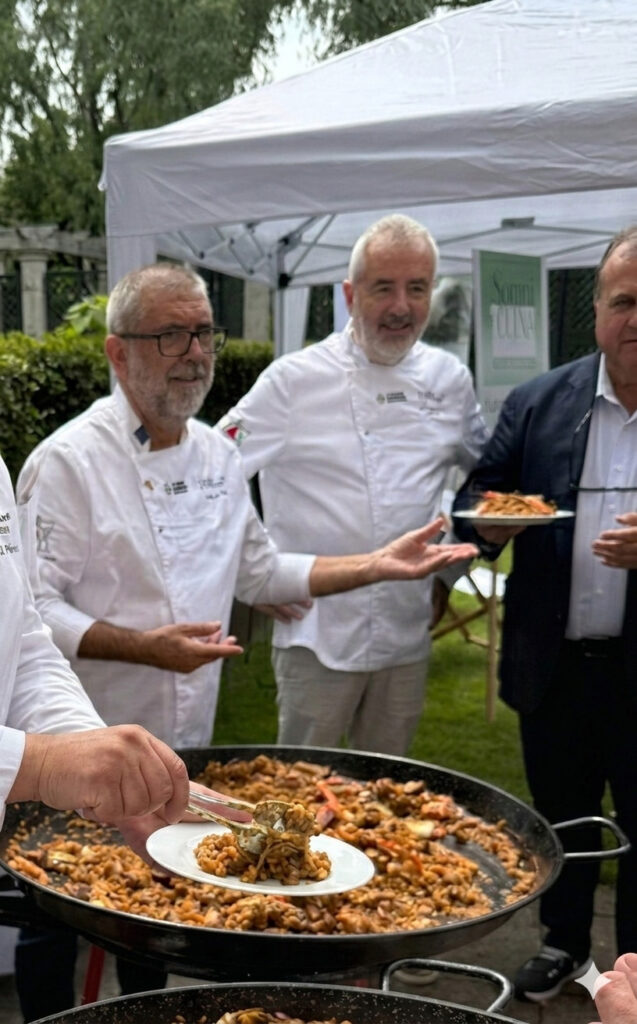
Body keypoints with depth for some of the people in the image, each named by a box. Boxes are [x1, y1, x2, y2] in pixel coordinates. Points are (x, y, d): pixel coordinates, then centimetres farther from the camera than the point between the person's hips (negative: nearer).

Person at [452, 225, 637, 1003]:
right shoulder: (538, 404, 3)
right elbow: (474, 500, 7)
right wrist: (489, 521, -16)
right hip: (555, 667, 3)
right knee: (559, 819, 19)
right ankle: (563, 943, 41)